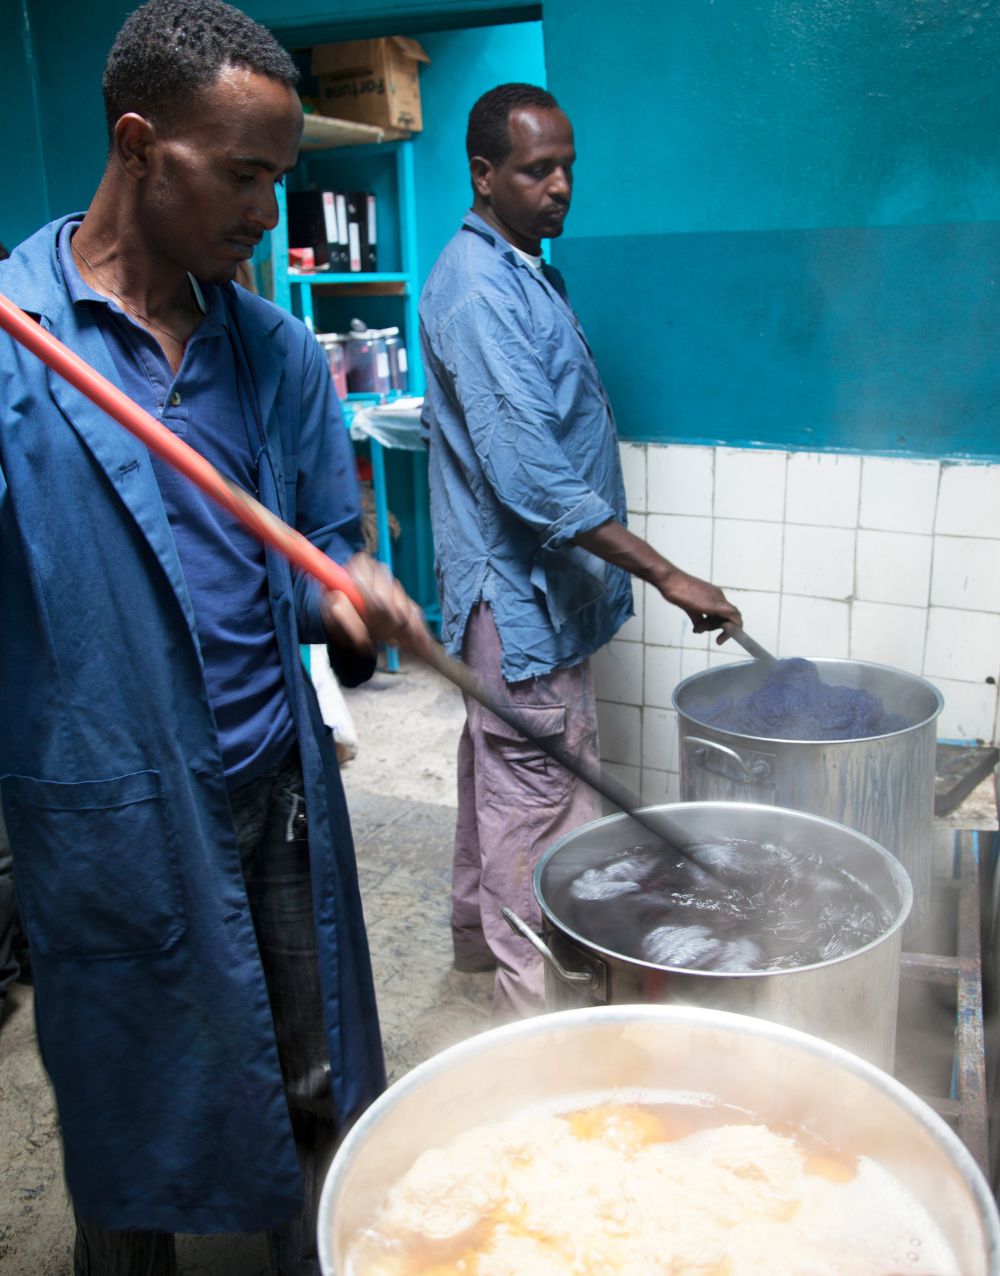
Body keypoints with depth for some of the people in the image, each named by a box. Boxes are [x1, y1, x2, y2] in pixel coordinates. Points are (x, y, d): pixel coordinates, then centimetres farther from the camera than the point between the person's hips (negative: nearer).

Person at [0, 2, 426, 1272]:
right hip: (118, 826, -4)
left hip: (282, 797, 4)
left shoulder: (276, 348, 5)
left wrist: (351, 604, -13)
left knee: (322, 1117, 17)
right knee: (136, 1163, 16)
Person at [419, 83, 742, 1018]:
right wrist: (663, 574, -26)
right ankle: (536, 1004, 10)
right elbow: (532, 476, -27)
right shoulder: (478, 289, -19)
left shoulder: (519, 273, 14)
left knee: (497, 775, 21)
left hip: (513, 588, 11)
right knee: (541, 804, -3)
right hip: (521, 591, -11)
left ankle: (478, 932, 38)